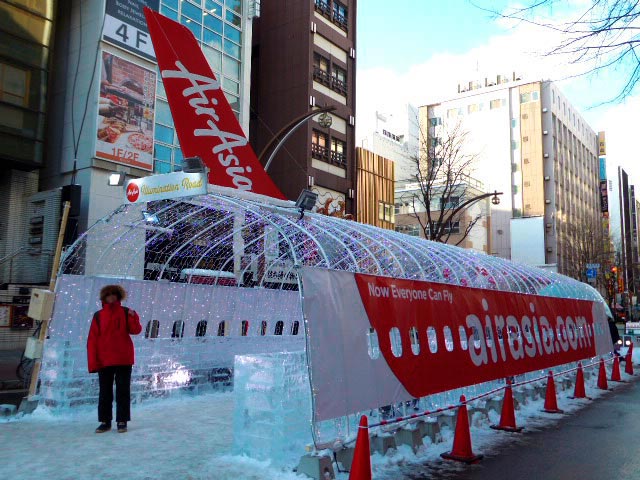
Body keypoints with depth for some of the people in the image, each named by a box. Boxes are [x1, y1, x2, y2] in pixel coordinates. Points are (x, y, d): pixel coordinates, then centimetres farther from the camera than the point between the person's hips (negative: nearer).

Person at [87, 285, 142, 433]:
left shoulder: (125, 313, 2)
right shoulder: (98, 316, 4)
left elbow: (135, 330, -7)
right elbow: (92, 339, 1)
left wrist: (133, 317, -25)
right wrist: (93, 362, -6)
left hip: (123, 360, -1)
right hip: (104, 361, 1)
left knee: (123, 391, 4)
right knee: (105, 392, 9)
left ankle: (122, 421, 12)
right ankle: (105, 421, 19)